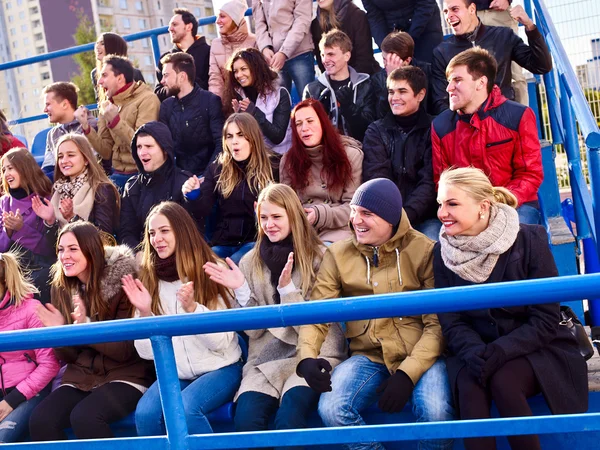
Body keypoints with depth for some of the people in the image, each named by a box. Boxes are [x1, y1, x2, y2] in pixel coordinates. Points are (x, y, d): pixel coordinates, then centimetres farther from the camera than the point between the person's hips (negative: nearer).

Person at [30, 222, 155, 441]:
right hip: (81, 377, 5)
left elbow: (127, 350, -12)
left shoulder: (122, 283, -11)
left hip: (126, 375, -5)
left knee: (84, 418, -32)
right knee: (40, 421, -22)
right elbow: (69, 356, 8)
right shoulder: (61, 288, 4)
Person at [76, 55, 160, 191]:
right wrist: (86, 126, -6)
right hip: (118, 174, 6)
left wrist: (115, 120, -23)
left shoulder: (147, 99, -8)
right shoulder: (106, 106, 12)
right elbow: (106, 152, 7)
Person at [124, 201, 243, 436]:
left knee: (185, 410, -32)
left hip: (219, 368, -3)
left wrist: (192, 308, -27)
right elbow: (148, 352, 0)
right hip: (174, 375, 3)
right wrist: (144, 313, -17)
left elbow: (221, 342, -12)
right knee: (145, 414, -27)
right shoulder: (149, 279, 3)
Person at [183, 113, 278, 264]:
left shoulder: (272, 167, 2)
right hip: (223, 242, 3)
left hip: (256, 241, -3)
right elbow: (204, 210, 4)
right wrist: (194, 195, -16)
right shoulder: (217, 168, 10)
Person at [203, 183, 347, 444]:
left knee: (288, 418, -31)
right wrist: (241, 291, -10)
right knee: (245, 419, -26)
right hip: (267, 359, 3)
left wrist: (287, 288, -19)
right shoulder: (251, 262, 9)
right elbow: (255, 331, 6)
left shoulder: (319, 258, -1)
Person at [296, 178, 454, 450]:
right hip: (368, 356, 2)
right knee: (331, 409, -25)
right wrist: (307, 356, -22)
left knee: (435, 411, -31)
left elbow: (438, 323, -8)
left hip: (421, 355, -2)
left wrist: (408, 373, -20)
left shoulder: (423, 250, -4)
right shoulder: (338, 255, 5)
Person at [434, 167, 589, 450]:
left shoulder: (529, 241, -13)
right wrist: (475, 353, -25)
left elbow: (545, 320, -14)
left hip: (536, 349, -2)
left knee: (502, 380, -31)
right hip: (477, 350, 3)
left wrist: (498, 352, -27)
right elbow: (451, 322, -4)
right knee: (468, 385, -29)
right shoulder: (443, 253, -3)